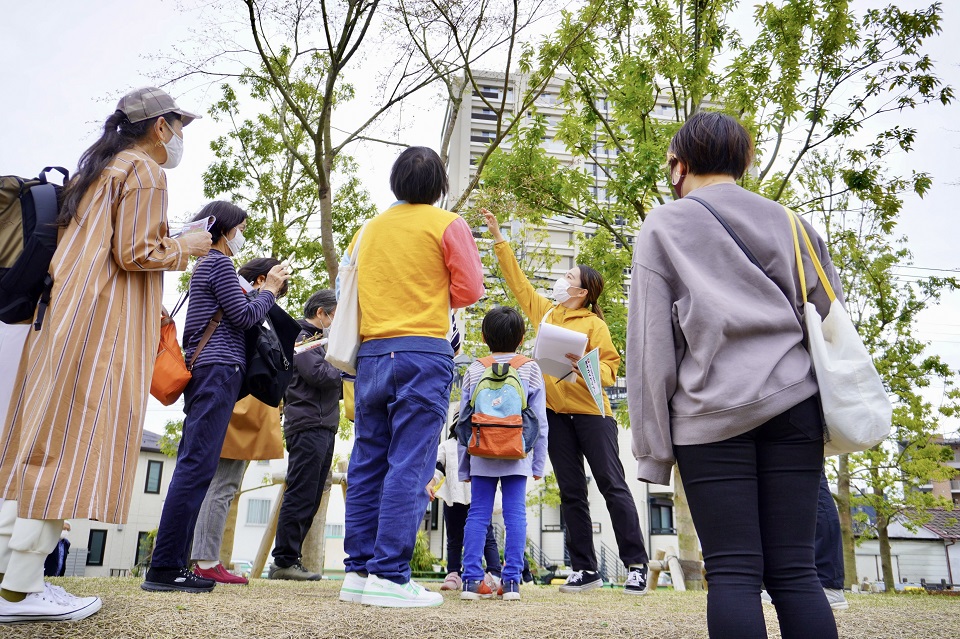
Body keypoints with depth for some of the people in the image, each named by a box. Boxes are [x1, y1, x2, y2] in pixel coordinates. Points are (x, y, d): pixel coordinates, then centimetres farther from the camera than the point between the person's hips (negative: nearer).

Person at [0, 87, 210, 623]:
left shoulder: (100, 168, 24)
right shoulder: (145, 172, -5)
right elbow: (135, 253, -14)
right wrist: (186, 247, 1)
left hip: (66, 312, 10)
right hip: (102, 320, -10)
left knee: (44, 439, 8)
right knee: (74, 439, -9)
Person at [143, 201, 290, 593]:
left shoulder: (205, 265, 26)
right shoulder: (220, 262, -3)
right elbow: (244, 315, -9)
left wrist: (263, 291, 18)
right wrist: (269, 289, 5)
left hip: (205, 370, 10)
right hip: (219, 369, -10)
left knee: (193, 466, 6)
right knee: (197, 466, -13)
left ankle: (173, 564, 7)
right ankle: (164, 568, -14)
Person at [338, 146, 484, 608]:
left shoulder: (369, 229, 15)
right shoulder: (447, 224, 1)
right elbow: (469, 290, -1)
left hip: (371, 353, 5)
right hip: (425, 353, -5)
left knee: (367, 463, 9)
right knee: (409, 465, -5)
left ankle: (357, 571, 13)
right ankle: (389, 575, -7)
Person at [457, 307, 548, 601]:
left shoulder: (474, 370, 5)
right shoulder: (530, 369, 3)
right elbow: (539, 421, 0)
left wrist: (464, 466, 11)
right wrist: (538, 462, 6)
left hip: (481, 456, 1)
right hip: (517, 456, -1)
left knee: (478, 514, 5)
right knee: (515, 514, 1)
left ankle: (472, 579, 3)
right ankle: (511, 581, 1)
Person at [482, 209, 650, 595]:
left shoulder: (593, 324, -5)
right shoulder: (545, 311, 11)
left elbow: (610, 368, -8)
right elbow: (517, 280, 18)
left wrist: (581, 366, -28)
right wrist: (498, 237, 19)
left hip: (590, 411, -6)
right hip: (555, 413, 6)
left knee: (612, 485, -2)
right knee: (571, 493, 7)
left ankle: (636, 565, 6)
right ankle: (585, 569, 15)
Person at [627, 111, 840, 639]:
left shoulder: (662, 227, 2)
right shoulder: (789, 223, 14)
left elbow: (649, 344, -2)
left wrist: (653, 448, 1)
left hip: (711, 415, -3)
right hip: (793, 403, 4)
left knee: (732, 572, 1)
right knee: (794, 571, 6)